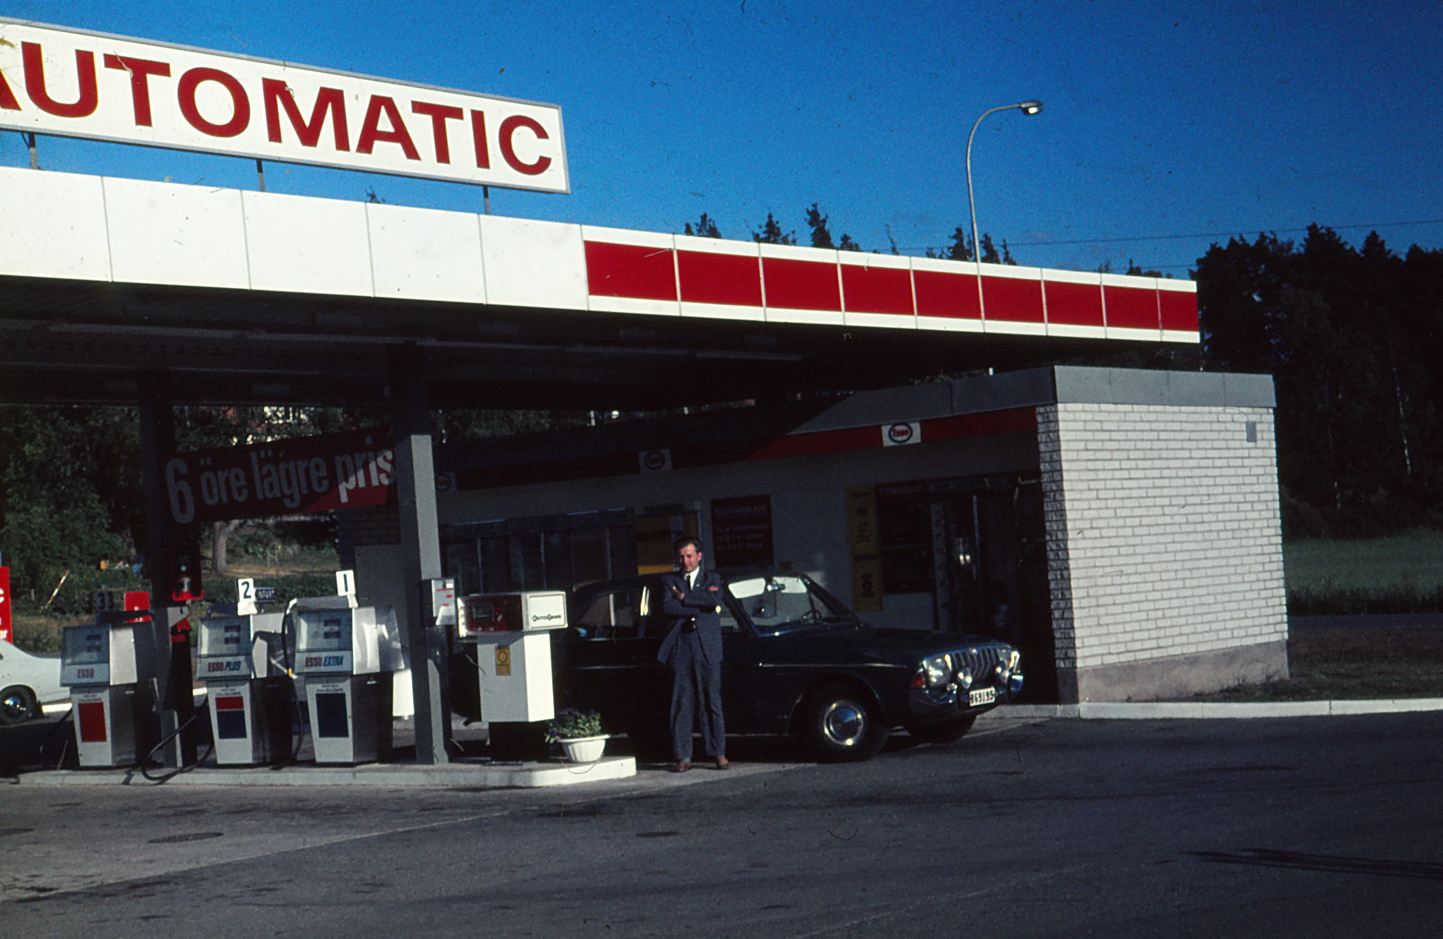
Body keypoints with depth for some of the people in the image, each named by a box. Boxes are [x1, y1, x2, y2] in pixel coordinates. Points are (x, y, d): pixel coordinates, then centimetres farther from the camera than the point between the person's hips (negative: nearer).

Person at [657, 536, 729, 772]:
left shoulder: (711, 579, 14)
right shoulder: (669, 581, 14)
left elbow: (714, 600, -9)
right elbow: (667, 609, -5)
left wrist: (684, 597, -3)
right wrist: (702, 608, -7)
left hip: (708, 648, -1)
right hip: (680, 649, 1)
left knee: (712, 702, -2)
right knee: (681, 705, -1)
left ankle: (719, 754, 2)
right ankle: (683, 757, 2)